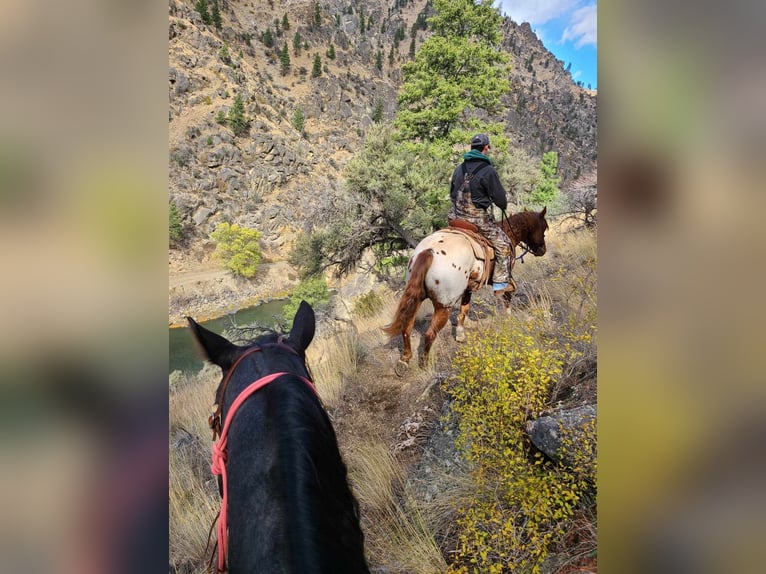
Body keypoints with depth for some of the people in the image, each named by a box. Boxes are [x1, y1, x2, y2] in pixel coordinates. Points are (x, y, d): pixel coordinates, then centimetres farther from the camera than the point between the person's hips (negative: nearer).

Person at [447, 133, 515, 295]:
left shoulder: (459, 169, 10)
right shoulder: (488, 170, -11)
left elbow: (452, 194, 20)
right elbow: (500, 199, -6)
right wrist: (504, 204, 16)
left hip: (457, 217, 7)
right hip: (479, 219, -7)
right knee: (504, 245, 3)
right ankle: (500, 283, 2)